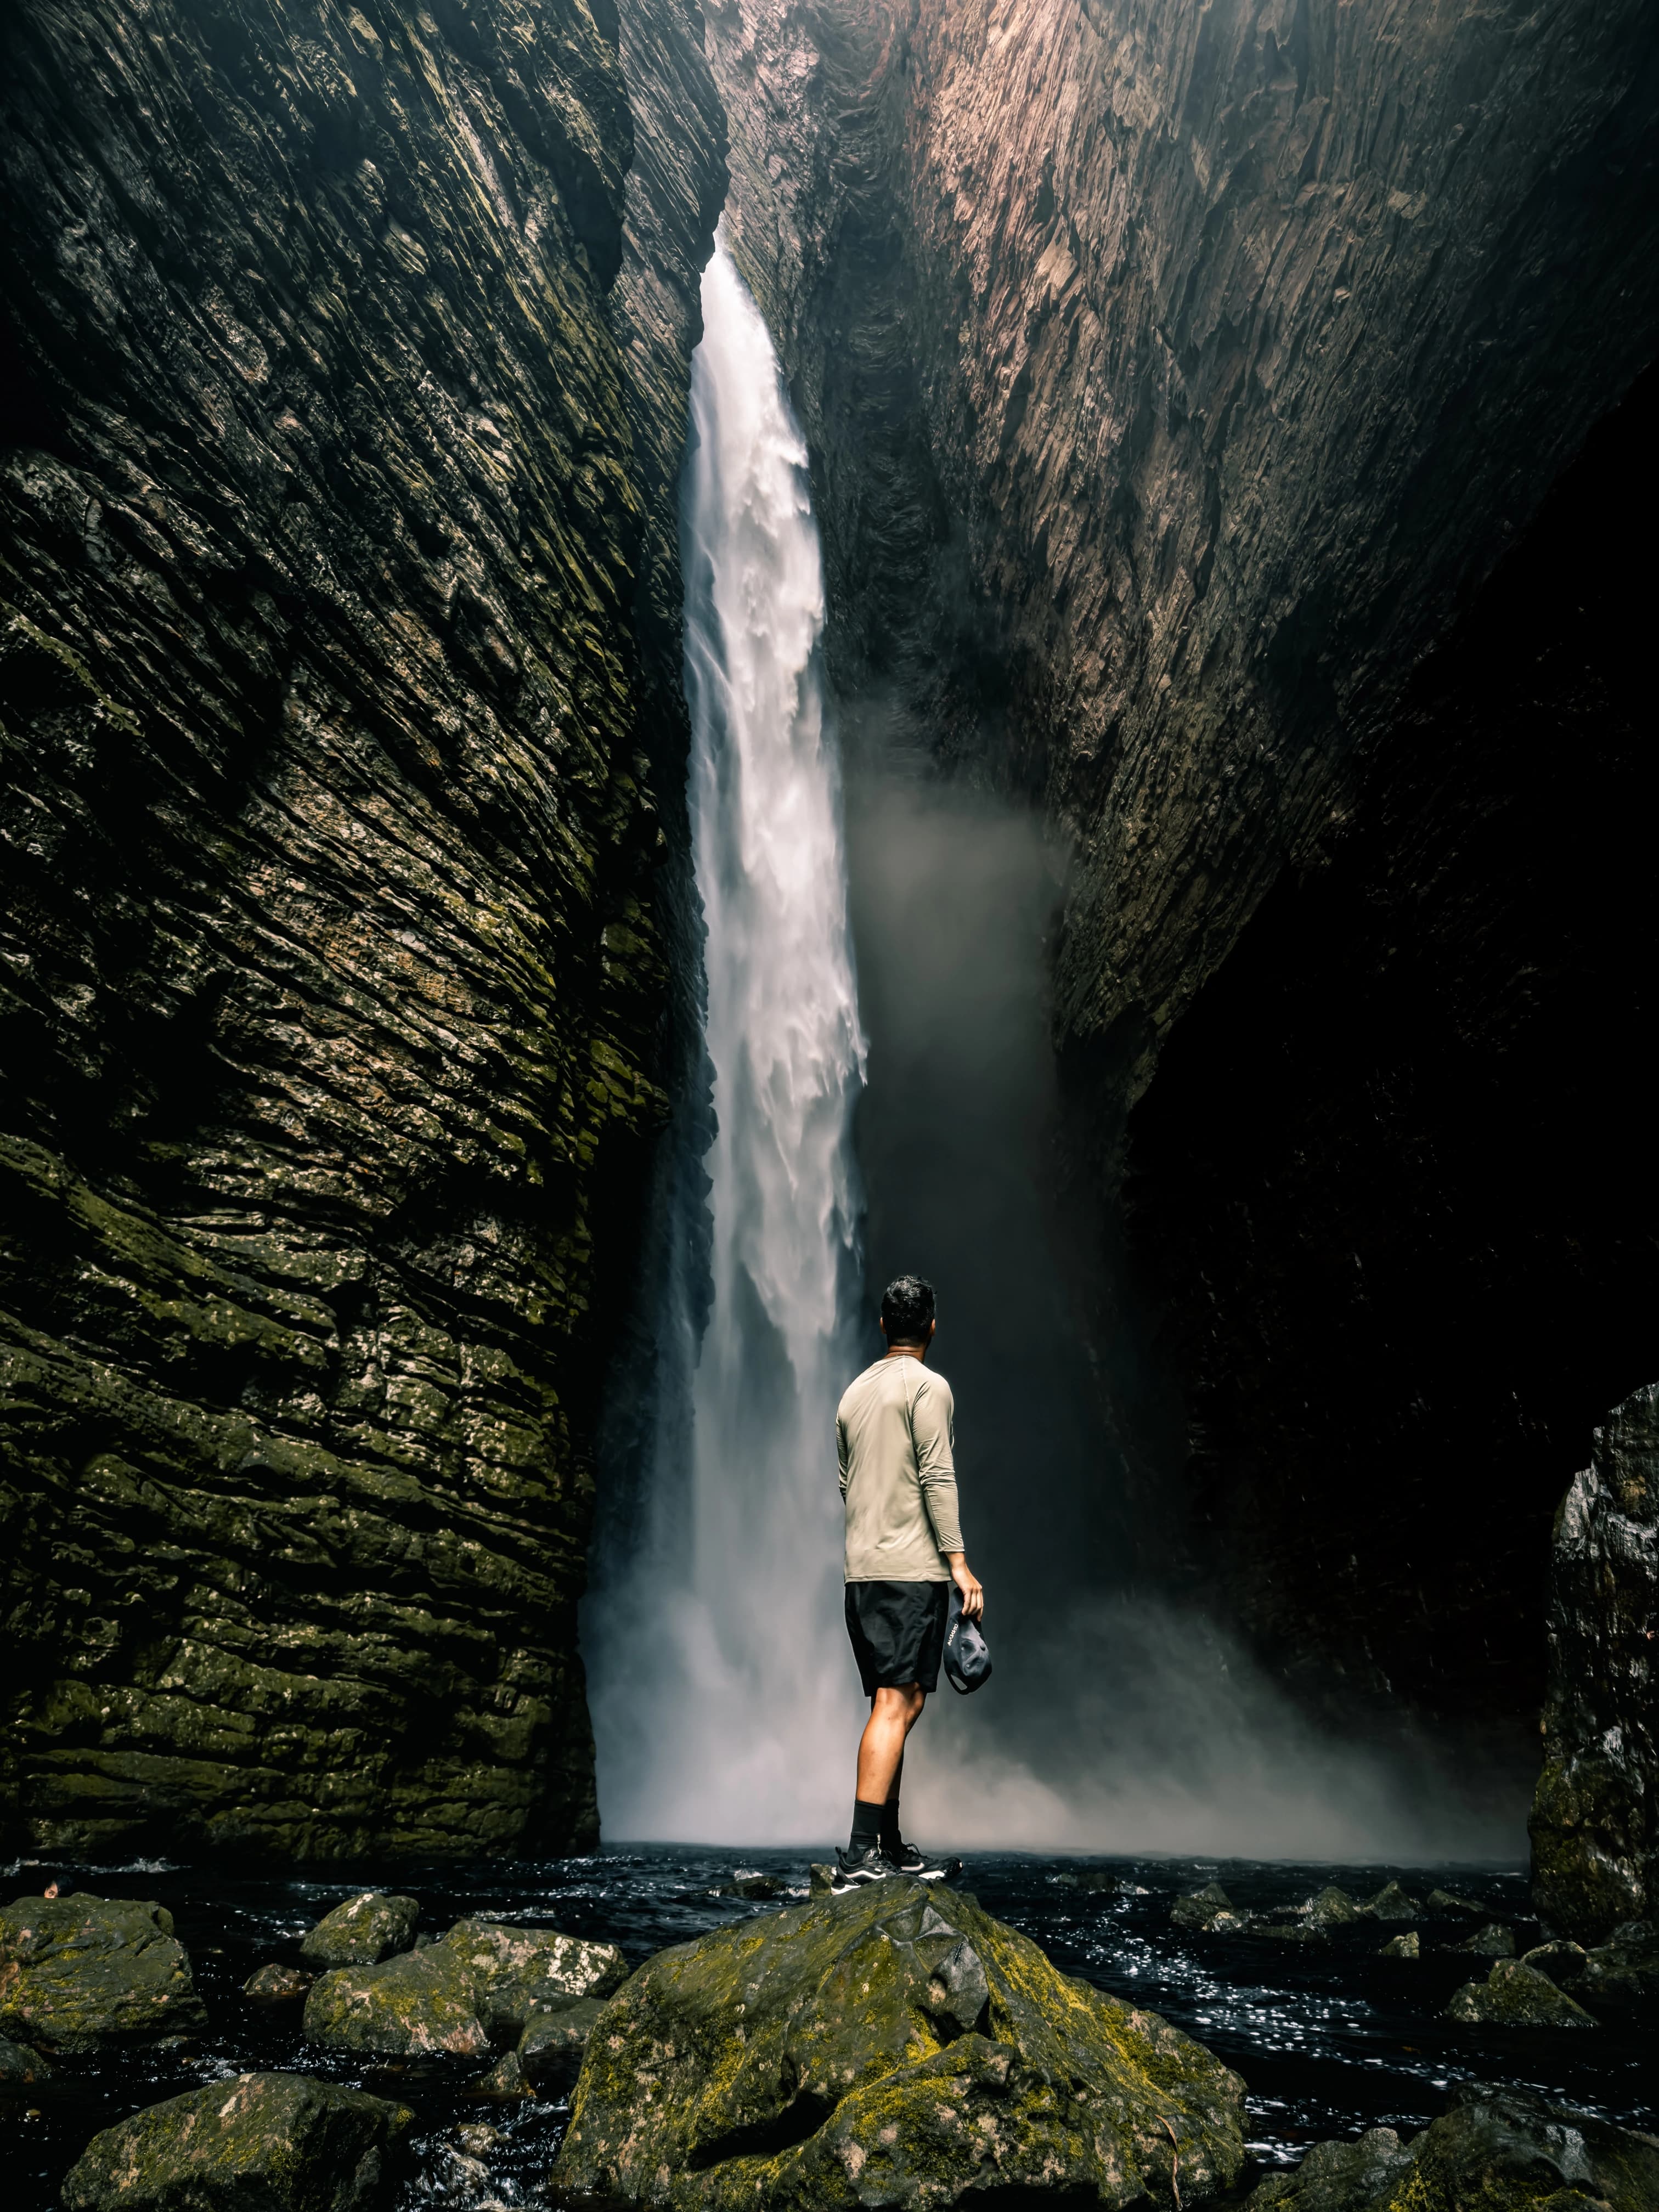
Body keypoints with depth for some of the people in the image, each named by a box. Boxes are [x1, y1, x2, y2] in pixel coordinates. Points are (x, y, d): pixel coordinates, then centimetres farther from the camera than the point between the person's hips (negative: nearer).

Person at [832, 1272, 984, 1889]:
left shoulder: (853, 1393, 17)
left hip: (861, 1571, 8)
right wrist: (958, 1561, -12)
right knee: (895, 1704, -9)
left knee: (899, 1704, 13)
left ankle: (890, 1846, 16)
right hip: (911, 1568, -8)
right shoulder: (928, 1387, -5)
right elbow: (936, 1478, -13)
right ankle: (860, 1855, -13)